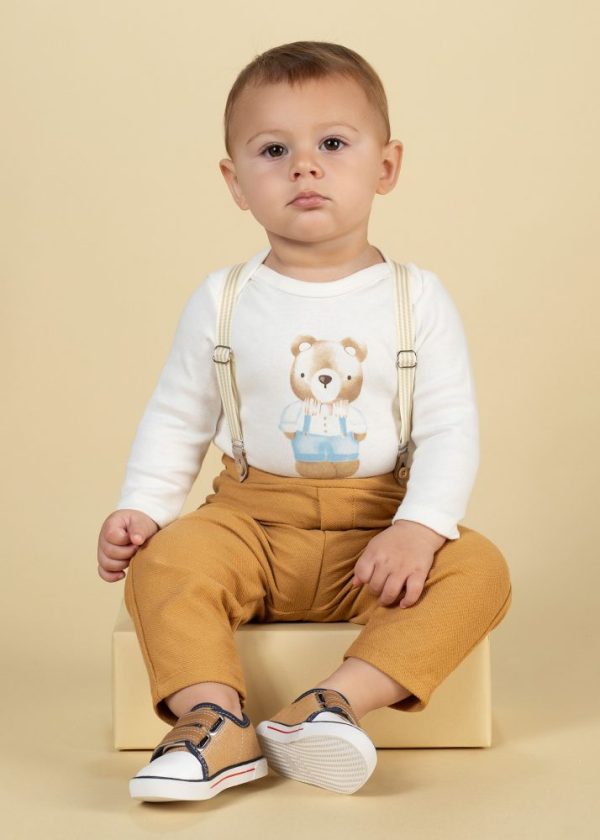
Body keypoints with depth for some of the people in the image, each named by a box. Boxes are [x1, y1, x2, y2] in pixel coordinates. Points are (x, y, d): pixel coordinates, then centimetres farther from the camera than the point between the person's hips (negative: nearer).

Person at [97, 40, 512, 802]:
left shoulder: (417, 299, -2)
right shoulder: (222, 301, 2)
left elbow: (450, 428, -6)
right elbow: (176, 420, 8)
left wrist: (420, 526, -21)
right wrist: (139, 507, -7)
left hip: (379, 533, 0)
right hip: (252, 524, 1)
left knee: (478, 569, -27)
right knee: (164, 558, -26)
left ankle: (337, 701, -36)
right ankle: (213, 718, -32)